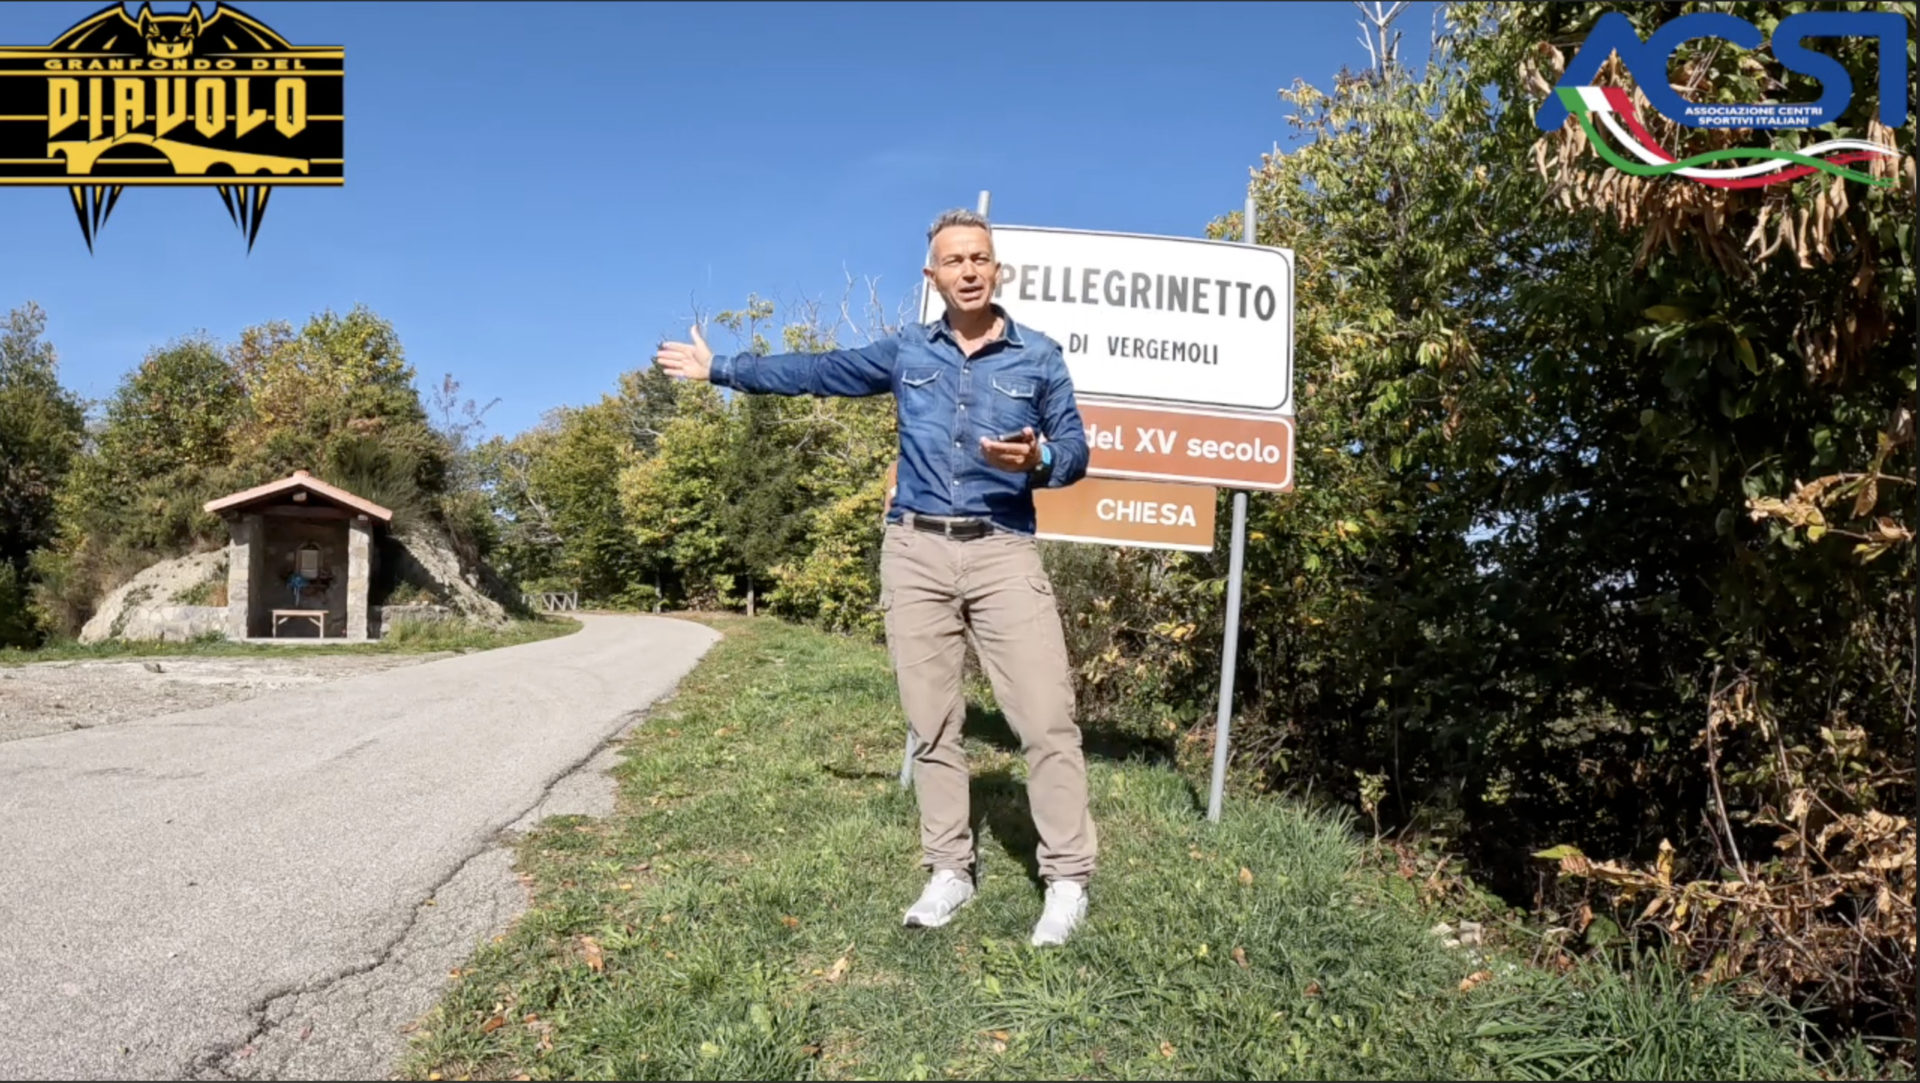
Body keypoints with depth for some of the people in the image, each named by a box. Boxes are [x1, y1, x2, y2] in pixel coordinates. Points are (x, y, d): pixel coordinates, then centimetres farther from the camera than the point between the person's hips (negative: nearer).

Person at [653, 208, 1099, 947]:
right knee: (932, 722, 6)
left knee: (1045, 717, -7)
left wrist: (1038, 459, -18)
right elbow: (816, 372, 18)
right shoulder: (906, 351, 11)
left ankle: (1068, 879, 3)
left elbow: (1076, 450, 5)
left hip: (1004, 553, -2)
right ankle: (949, 871, 17)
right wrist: (720, 370, 22)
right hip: (916, 552, 2)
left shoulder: (1039, 356, 5)